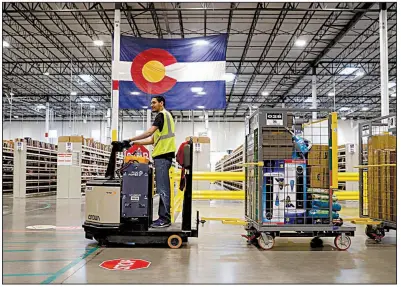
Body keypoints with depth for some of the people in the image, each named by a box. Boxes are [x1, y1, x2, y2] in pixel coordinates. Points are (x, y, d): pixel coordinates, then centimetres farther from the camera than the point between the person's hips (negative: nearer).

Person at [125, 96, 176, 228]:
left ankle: (164, 219, -8)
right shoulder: (165, 116, 25)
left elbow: (149, 133, -16)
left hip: (162, 156, -10)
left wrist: (131, 139, -10)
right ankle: (164, 218, 15)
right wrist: (134, 143, 18)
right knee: (163, 189, 11)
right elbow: (153, 140, 23)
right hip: (164, 155, 10)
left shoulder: (162, 115, -5)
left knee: (162, 189, -10)